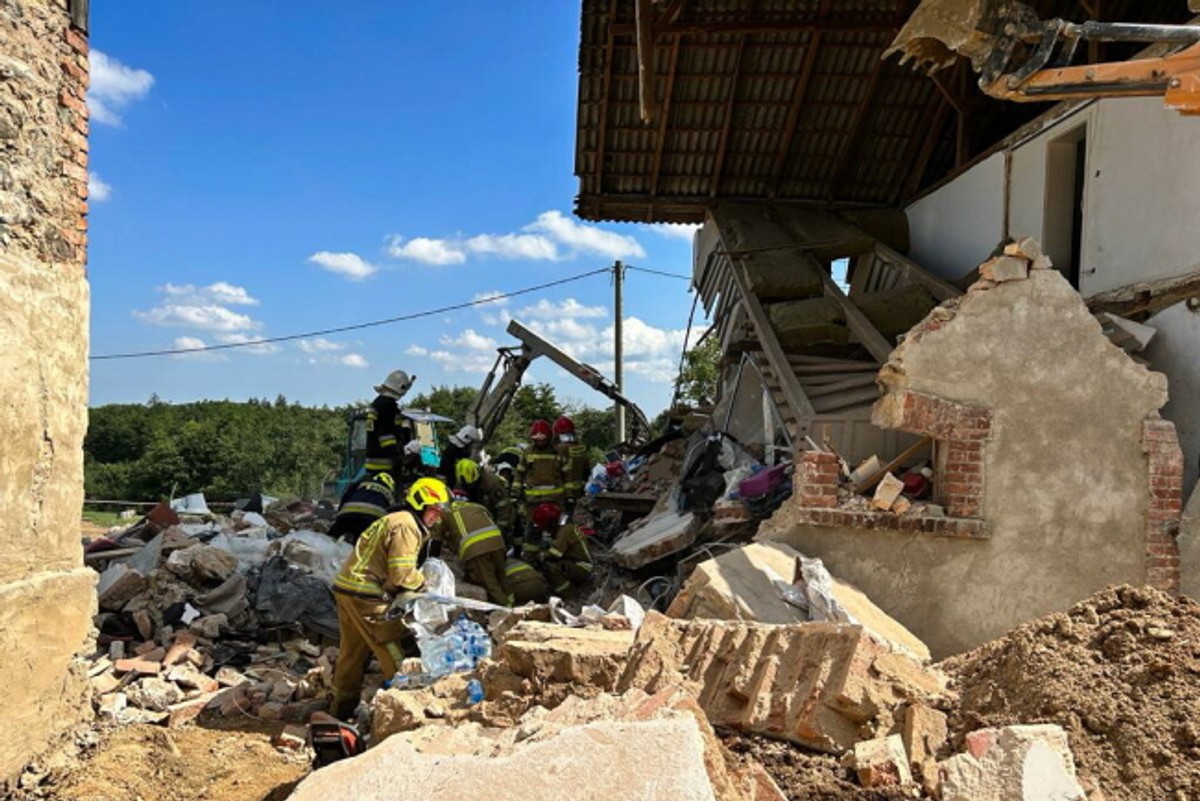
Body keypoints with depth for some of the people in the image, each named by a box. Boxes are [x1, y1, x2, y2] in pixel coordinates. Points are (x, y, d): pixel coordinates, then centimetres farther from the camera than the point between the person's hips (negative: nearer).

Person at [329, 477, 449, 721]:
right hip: (366, 594, -11)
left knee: (352, 652, 18)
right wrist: (423, 582, -1)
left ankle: (343, 709, 29)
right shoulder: (406, 526, -14)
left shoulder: (395, 520, 20)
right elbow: (402, 574, -19)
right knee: (396, 650, -5)